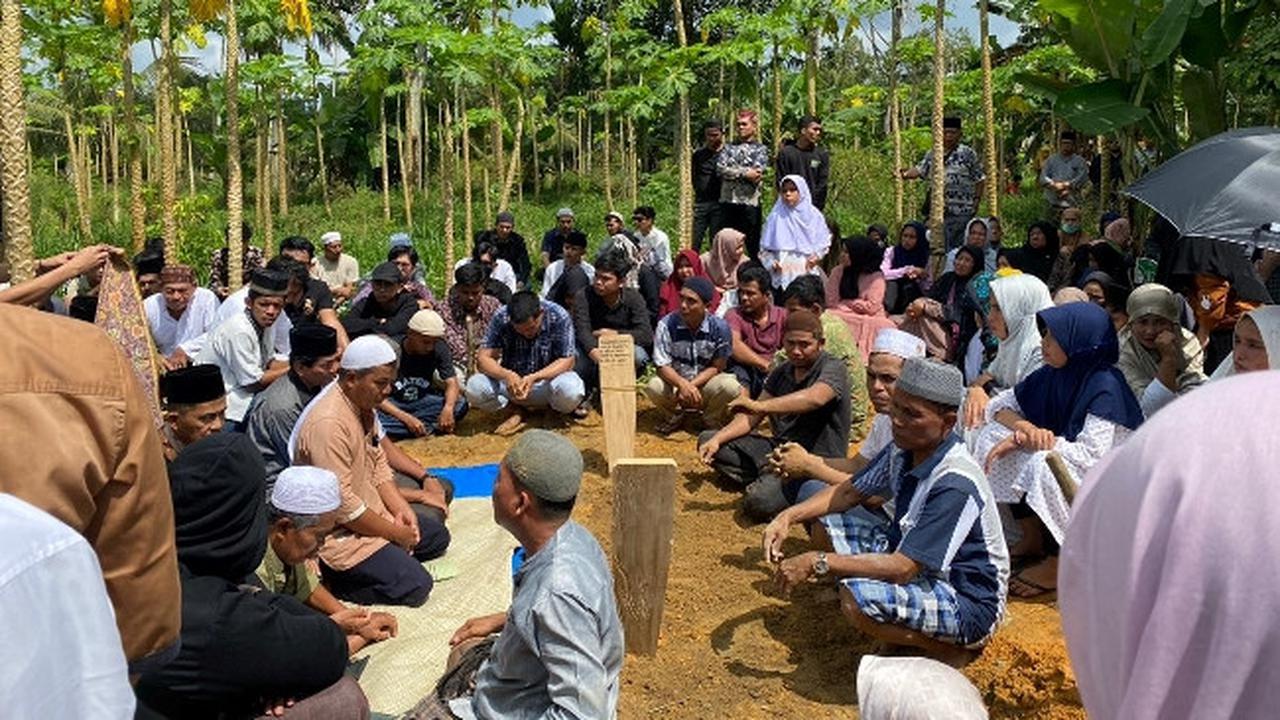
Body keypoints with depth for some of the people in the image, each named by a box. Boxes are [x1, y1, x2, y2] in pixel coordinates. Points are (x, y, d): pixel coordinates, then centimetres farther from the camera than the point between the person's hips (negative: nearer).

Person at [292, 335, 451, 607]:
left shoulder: (364, 404, 3)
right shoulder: (328, 423, -28)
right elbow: (342, 506, -28)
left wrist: (401, 510, -3)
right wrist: (395, 533, -17)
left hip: (371, 511, 10)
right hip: (338, 532, -10)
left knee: (437, 535, 15)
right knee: (414, 586, -17)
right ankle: (324, 579, -5)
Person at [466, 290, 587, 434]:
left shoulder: (559, 317, -19)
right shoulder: (501, 319, -16)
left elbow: (567, 361, -18)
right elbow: (483, 359, -17)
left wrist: (534, 378, -33)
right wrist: (506, 375, -39)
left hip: (548, 378, -1)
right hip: (511, 380, 2)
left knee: (570, 390, -36)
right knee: (475, 387, -27)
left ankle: (555, 406, 1)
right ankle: (517, 410, -1)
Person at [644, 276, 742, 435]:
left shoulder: (720, 327, -16)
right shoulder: (666, 325, -15)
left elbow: (717, 367, -9)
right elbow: (662, 366, -15)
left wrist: (692, 385, -24)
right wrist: (683, 385, -35)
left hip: (706, 382, 0)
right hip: (676, 381, 1)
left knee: (730, 386, -32)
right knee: (654, 387, -32)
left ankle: (712, 421, 2)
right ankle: (674, 417, 4)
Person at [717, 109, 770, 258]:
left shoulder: (760, 149, 7)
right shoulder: (728, 147, 15)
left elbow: (757, 174, -8)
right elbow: (720, 168, -1)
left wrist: (733, 172, -6)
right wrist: (744, 173, -11)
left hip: (750, 202, -3)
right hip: (728, 201, 3)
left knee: (752, 246, 1)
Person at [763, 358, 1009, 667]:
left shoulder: (955, 484, -30)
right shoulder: (904, 450, -5)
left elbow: (903, 568, -32)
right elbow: (850, 492, 7)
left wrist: (817, 563, -30)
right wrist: (789, 516, -8)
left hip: (969, 603, -8)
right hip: (919, 566, 9)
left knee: (858, 600, -33)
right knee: (827, 526, 2)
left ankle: (950, 648, -5)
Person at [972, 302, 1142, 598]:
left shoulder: (1105, 386, -21)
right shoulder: (1052, 375, -1)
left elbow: (1091, 456, -30)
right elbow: (1001, 405, 8)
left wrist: (1026, 439, -22)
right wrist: (1023, 428, -16)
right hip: (1061, 462, 8)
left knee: (1044, 464, -35)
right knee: (991, 435, -4)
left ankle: (1058, 564, -13)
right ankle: (1032, 538, 3)